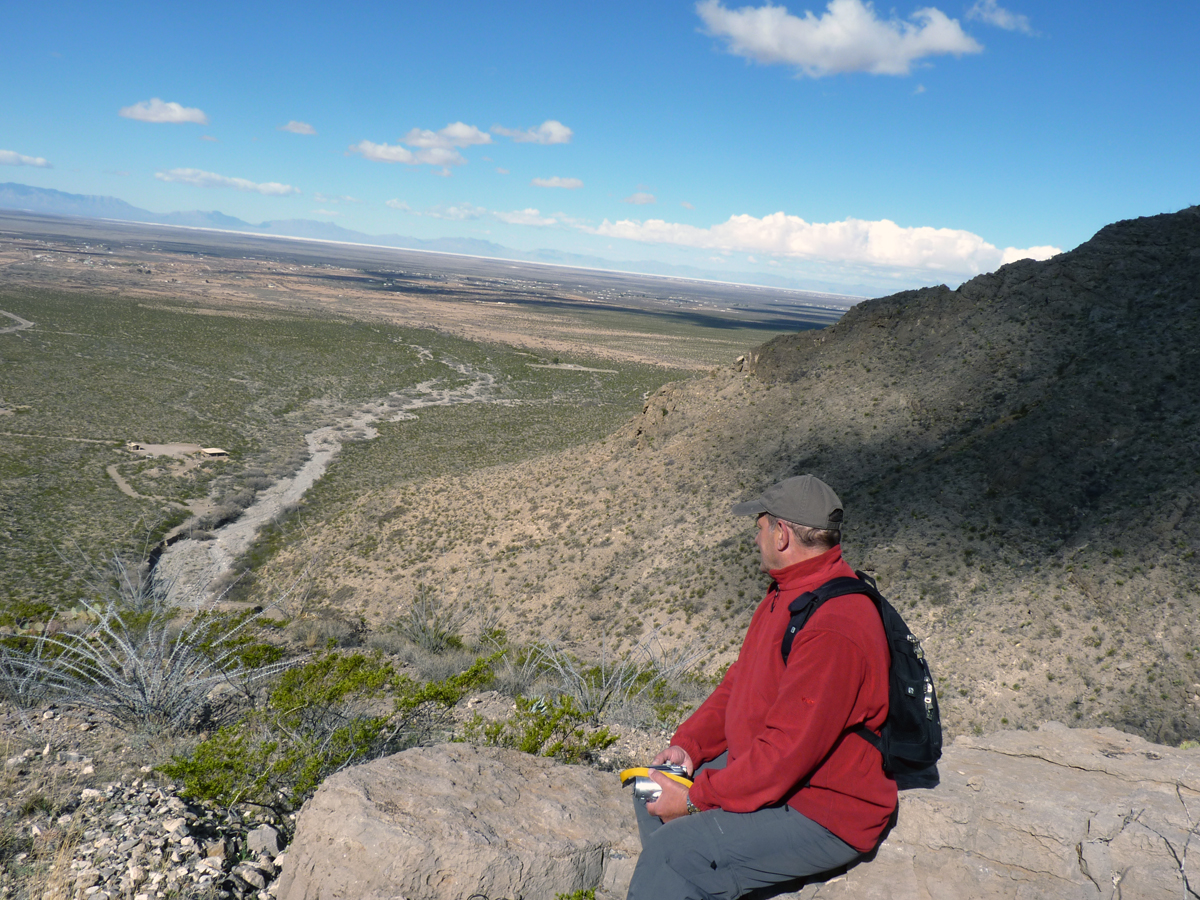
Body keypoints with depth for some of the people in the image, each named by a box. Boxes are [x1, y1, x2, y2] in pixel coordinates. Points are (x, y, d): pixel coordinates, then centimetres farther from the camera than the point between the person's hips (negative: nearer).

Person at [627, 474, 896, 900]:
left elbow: (789, 749, -30)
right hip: (764, 764, 10)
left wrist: (697, 799, -21)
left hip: (823, 817, -10)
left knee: (672, 849, -22)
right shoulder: (789, 590, 4)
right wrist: (689, 742, 0)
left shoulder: (834, 630, -30)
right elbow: (739, 680, 12)